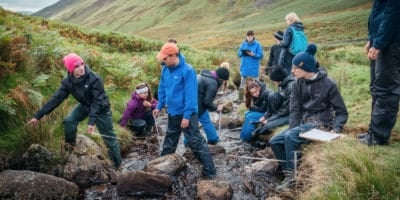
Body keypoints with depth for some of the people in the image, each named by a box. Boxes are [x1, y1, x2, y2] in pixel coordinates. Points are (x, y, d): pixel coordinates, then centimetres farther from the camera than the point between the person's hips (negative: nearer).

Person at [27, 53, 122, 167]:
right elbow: (56, 99, -15)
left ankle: (117, 164, 15)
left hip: (101, 108, -4)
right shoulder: (68, 82, -17)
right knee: (68, 121, -16)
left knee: (109, 137, 1)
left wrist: (91, 121, -38)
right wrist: (38, 116, -19)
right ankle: (69, 148, 9)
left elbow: (97, 101, -30)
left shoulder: (94, 78, -32)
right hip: (85, 106, 5)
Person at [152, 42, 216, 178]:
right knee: (169, 141, 22)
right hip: (172, 113, 7)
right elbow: (162, 89, 15)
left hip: (186, 113, -7)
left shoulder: (187, 70, -20)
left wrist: (187, 116, -21)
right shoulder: (165, 69, 2)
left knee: (196, 142, -5)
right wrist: (159, 106, 14)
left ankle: (209, 171, 3)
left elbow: (191, 95, -21)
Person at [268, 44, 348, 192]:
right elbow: (294, 109, -3)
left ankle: (292, 176, -19)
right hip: (303, 122, 6)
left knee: (290, 137, -30)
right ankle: (288, 173, -4)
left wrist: (336, 129, -25)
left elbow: (342, 112, -8)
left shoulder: (328, 84, -13)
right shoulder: (298, 83, 2)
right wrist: (292, 129, -17)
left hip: (320, 123, -6)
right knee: (275, 141, -9)